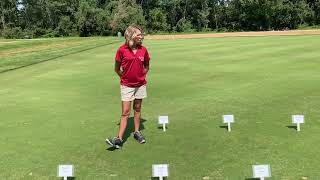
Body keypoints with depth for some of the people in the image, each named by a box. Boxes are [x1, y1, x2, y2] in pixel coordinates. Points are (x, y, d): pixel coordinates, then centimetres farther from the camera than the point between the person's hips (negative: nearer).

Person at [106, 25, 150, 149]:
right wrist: (125, 77, 5)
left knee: (137, 109, 14)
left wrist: (141, 77, 7)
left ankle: (137, 132, 29)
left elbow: (146, 66, 14)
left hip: (140, 85, 3)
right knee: (125, 112, -4)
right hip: (126, 85, -3)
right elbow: (117, 69, 0)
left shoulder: (143, 50, -2)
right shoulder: (122, 50, -11)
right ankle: (119, 139, -1)